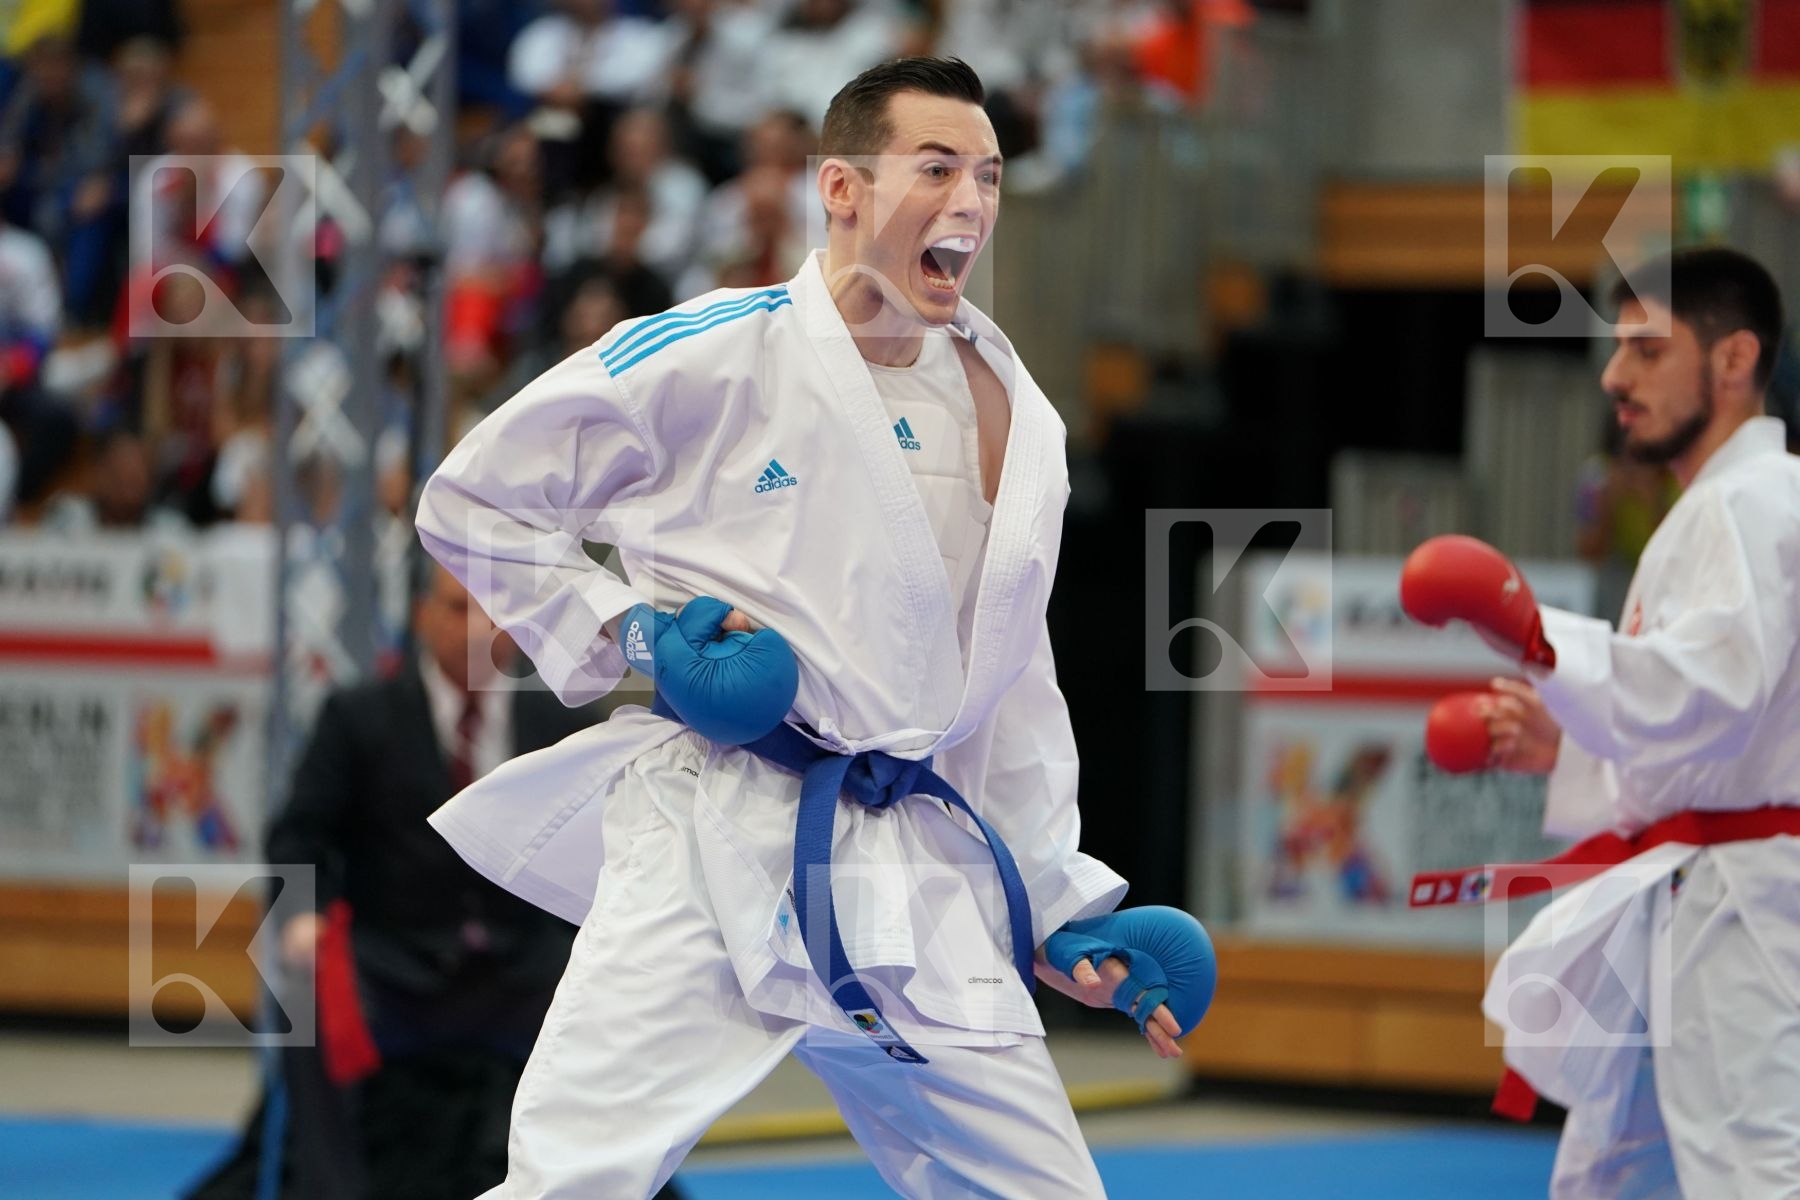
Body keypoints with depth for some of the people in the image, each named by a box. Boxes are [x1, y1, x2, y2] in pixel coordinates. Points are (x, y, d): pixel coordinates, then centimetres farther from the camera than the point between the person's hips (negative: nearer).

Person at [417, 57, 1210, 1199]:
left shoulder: (1016, 417, 11)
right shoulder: (711, 358, -7)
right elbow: (469, 501, 2)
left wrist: (1060, 905, 16)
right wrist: (623, 632, -10)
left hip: (916, 878, 6)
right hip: (715, 843, -5)